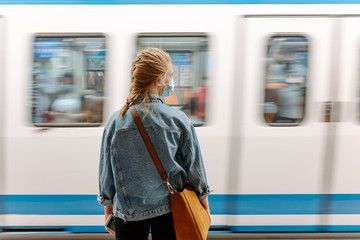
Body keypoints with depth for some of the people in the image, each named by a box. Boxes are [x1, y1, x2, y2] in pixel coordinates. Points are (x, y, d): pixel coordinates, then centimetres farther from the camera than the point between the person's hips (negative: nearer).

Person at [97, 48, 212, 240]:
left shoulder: (116, 121, -9)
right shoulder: (178, 120, -12)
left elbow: (106, 169, 0)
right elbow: (194, 167, -3)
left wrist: (108, 209, 14)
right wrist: (204, 204, 12)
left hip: (128, 212, 1)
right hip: (169, 210, 0)